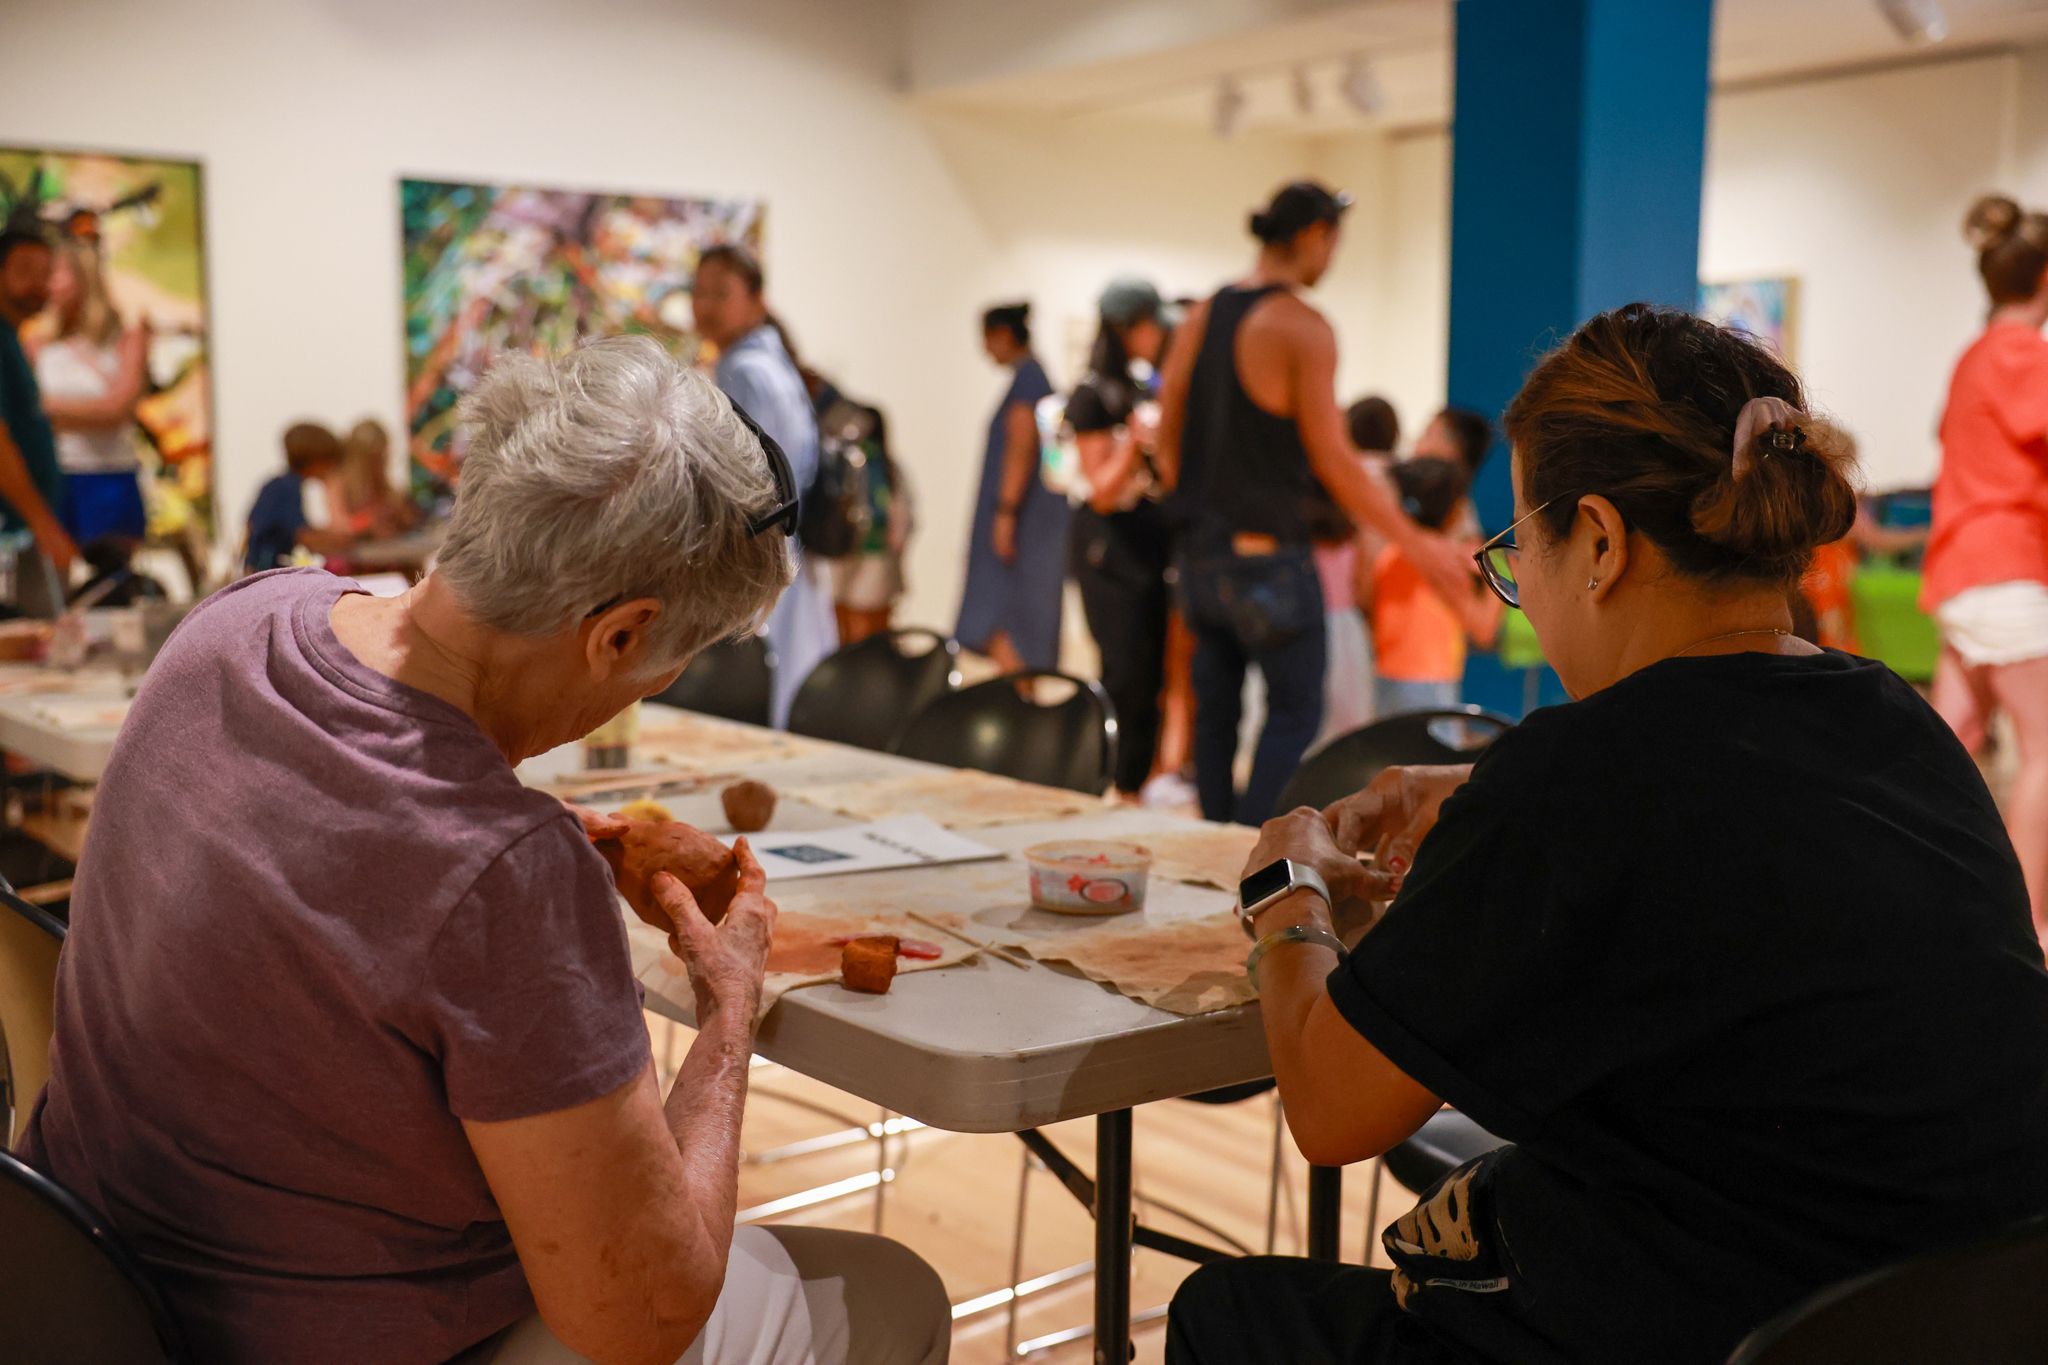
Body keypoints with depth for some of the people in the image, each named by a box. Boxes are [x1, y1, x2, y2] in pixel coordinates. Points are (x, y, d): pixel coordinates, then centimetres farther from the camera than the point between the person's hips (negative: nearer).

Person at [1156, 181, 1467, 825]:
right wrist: (1418, 543, -8)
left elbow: (1167, 441, 12)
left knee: (1216, 710, 13)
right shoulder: (1302, 327, -13)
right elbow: (1334, 463, -14)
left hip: (1201, 551, 7)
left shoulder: (1201, 318, 9)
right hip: (1267, 556, -7)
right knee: (1295, 711, 1)